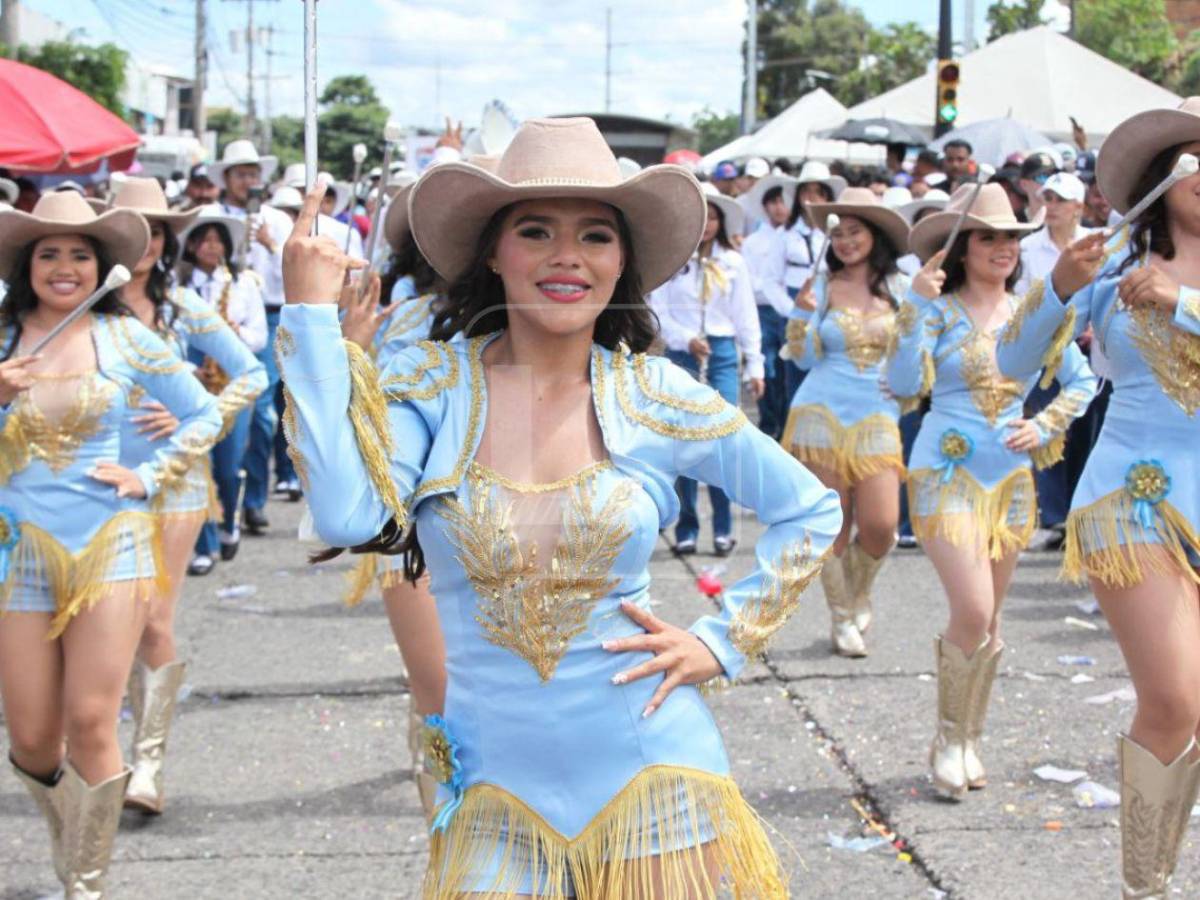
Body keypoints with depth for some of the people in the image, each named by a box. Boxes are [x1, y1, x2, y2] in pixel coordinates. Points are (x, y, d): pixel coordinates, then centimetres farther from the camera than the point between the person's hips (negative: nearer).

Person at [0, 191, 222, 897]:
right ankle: (69, 842, 36)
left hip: (110, 546, -1)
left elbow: (204, 416, 9)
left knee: (90, 725, -8)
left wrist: (149, 477, -1)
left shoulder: (125, 337, 1)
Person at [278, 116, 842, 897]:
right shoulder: (433, 385, -4)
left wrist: (722, 643, 0)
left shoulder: (654, 396, -3)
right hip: (497, 788, 0)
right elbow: (348, 517, -23)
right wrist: (313, 314, -18)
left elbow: (813, 511, 9)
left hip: (648, 768, 0)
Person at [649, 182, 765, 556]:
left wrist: (755, 365, 6)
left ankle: (723, 528, 2)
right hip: (681, 354, -1)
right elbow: (657, 310, 0)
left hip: (723, 353, 1)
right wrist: (686, 340, -13)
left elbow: (746, 317, 9)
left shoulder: (733, 263, 8)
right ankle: (686, 529, 7)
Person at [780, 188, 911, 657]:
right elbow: (805, 358, 0)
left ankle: (859, 592, 22)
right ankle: (842, 618, 18)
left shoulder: (898, 288, 7)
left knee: (881, 525, -9)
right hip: (822, 415, -1)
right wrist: (802, 312, -14)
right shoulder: (821, 288, 3)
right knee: (834, 525, 1)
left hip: (876, 420, 1)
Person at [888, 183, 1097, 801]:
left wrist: (1044, 430, 2)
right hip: (947, 474, -5)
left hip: (1011, 478, 5)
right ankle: (949, 737, 6)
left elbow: (1082, 382, 17)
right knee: (972, 613, -15)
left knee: (988, 620, 11)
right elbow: (904, 384, -20)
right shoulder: (940, 311, -7)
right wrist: (918, 304, -26)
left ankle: (968, 740, 26)